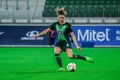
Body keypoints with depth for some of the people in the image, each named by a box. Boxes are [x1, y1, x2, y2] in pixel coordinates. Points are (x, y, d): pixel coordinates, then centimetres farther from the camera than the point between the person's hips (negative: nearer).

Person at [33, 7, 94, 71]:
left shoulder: (68, 25, -4)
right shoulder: (55, 25, 5)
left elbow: (72, 35, -2)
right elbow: (47, 30, 14)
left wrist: (76, 45, -7)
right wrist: (38, 35, 9)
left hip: (66, 42, -4)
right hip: (59, 43, 4)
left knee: (70, 56, -23)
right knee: (56, 52, -28)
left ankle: (85, 58, -6)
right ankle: (61, 68, -24)